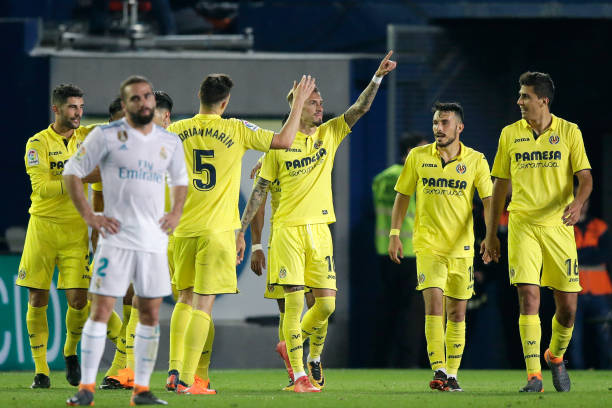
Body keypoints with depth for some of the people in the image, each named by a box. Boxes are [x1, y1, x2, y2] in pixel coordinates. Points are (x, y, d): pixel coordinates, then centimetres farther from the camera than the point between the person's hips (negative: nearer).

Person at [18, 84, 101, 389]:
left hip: (76, 229, 2)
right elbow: (42, 188, -15)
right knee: (37, 301, -2)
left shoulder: (88, 137, 6)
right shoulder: (38, 143, -6)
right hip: (42, 226, -2)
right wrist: (81, 178, -23)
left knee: (78, 299, -6)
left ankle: (70, 352, 22)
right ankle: (40, 370, 8)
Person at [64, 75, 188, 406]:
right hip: (117, 238, -4)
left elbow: (180, 180, 28)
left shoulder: (170, 142, 11)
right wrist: (88, 215, -6)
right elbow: (72, 172, 1)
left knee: (151, 314, 4)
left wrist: (176, 213, 11)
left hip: (155, 240, 4)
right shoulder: (107, 136, -3)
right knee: (101, 310, -9)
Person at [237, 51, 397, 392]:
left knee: (327, 303, -1)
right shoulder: (279, 144, 1)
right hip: (288, 230, -3)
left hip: (319, 229, 3)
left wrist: (379, 76, -14)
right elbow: (260, 191, 4)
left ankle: (313, 356, 26)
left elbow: (361, 108, 0)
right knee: (295, 303, -8)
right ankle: (299, 374, -3)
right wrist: (241, 231, 2)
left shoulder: (329, 134, 9)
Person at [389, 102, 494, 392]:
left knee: (457, 313, 6)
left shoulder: (475, 161, 1)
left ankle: (451, 374, 14)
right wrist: (394, 234, 4)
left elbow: (488, 201, 2)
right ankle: (438, 371, -20)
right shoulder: (418, 157, 2)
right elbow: (402, 196, 10)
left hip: (462, 247, 1)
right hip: (428, 245, -1)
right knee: (434, 304, -16)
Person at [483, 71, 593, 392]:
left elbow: (585, 177, -1)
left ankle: (555, 357, 30)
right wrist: (491, 234, 14)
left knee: (567, 305, 1)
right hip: (522, 225, 0)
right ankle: (533, 375, -15)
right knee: (528, 296, -14)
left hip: (558, 225, 0)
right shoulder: (510, 134, 7)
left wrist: (577, 203, -23)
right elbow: (500, 185, 14)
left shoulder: (569, 132, 2)